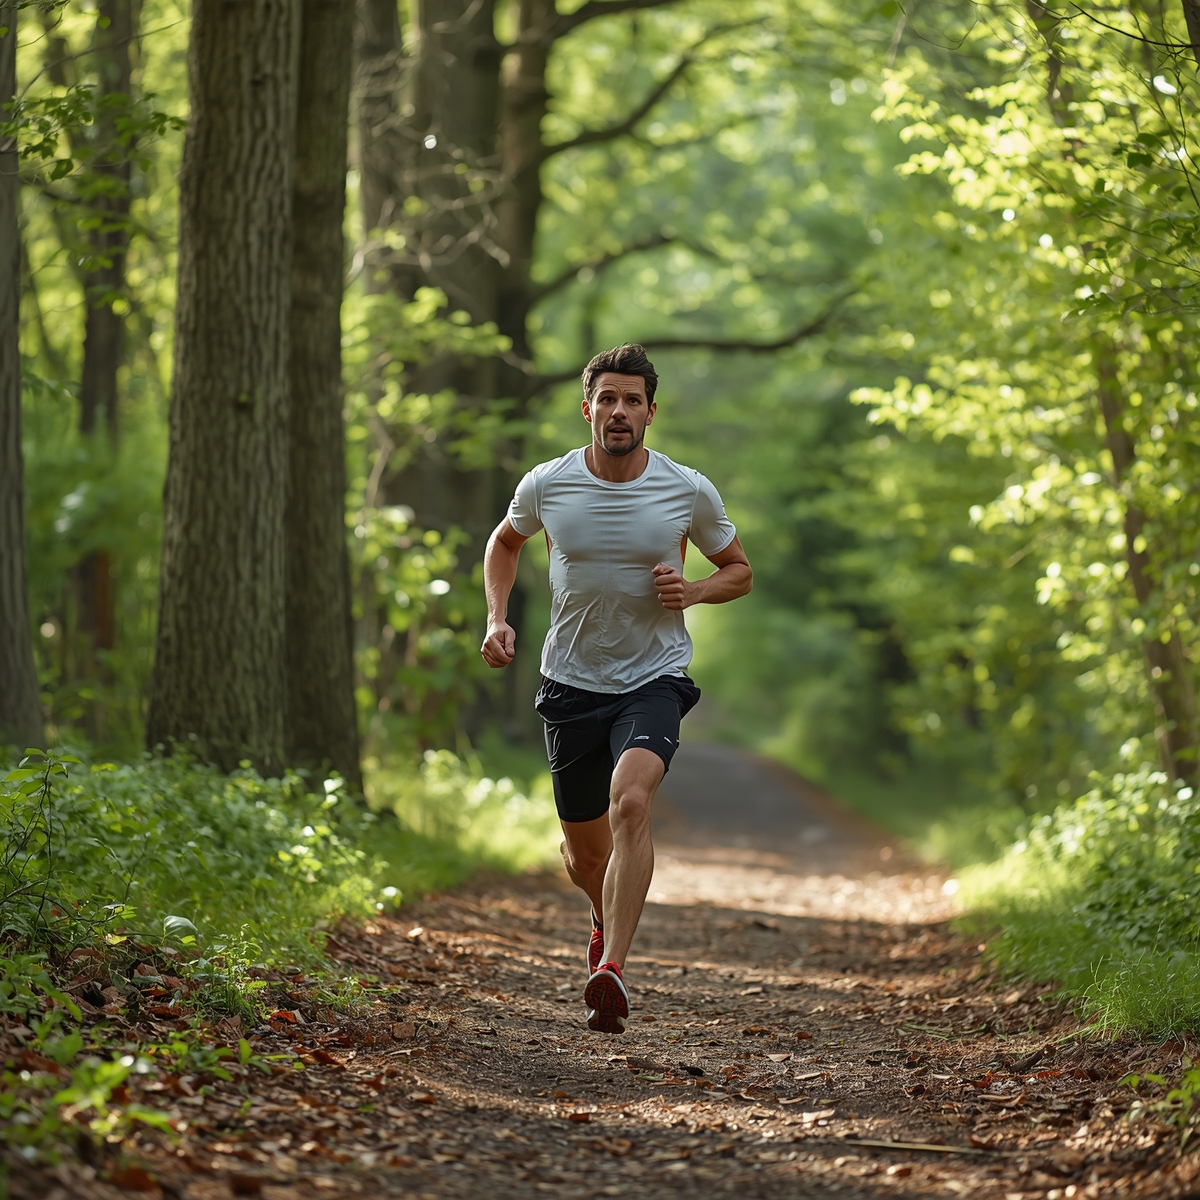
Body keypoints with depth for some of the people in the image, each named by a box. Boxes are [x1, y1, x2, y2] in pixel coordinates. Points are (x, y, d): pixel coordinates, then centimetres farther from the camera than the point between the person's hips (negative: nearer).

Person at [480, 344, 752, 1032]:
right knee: (585, 850, 10)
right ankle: (609, 920, 47)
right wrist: (497, 619, 3)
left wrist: (694, 592, -12)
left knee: (632, 801, -30)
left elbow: (739, 570, 9)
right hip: (572, 684, 2)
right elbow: (505, 542, 18)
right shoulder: (546, 485, -4)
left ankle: (612, 968, -34)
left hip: (654, 679, -2)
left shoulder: (690, 492, -6)